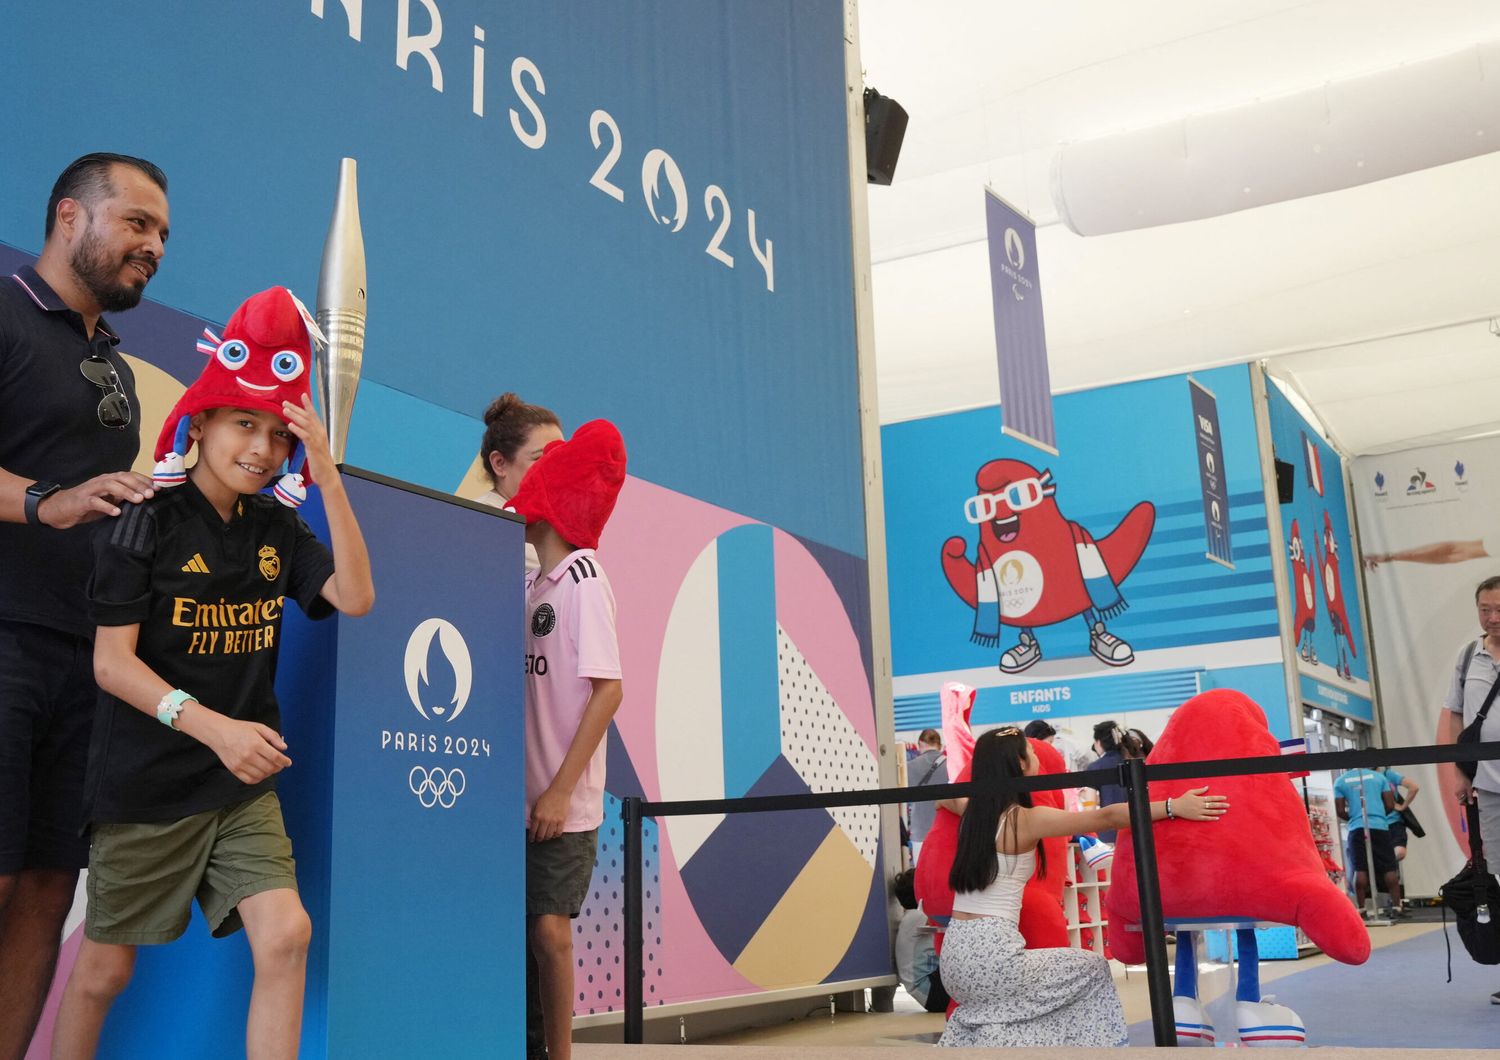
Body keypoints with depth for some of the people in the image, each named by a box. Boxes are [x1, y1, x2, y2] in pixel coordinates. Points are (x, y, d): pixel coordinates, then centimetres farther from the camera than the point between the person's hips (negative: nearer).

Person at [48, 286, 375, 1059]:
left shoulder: (275, 529, 3)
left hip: (244, 784, 3)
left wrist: (328, 479, -15)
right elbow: (111, 662, -12)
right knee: (104, 967, 10)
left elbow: (356, 597, -10)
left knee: (286, 935, -12)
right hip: (148, 784, -3)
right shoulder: (150, 522, -9)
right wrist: (214, 728, -23)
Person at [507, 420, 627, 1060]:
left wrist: (562, 789, -18)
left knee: (550, 928, -4)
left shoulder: (582, 579, -9)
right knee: (530, 928, 9)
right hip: (522, 795, 7)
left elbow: (608, 690, -15)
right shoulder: (533, 583, 12)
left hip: (562, 802, -7)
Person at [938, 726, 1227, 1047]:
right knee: (1093, 969, 11)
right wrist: (1173, 806, -15)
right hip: (989, 954, -7)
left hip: (955, 952, 7)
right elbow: (1107, 817, -15)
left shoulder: (973, 812, 10)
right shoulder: (1025, 820, -11)